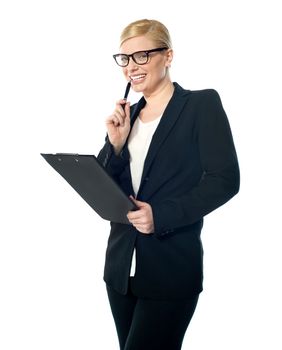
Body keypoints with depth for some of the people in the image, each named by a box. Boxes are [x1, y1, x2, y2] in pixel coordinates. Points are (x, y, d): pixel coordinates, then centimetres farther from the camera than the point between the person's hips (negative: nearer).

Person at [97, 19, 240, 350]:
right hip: (121, 266, 6)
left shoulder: (202, 104, -5)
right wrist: (115, 144, -8)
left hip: (171, 270, -6)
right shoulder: (127, 114, 12)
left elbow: (225, 179, -12)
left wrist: (162, 215, -20)